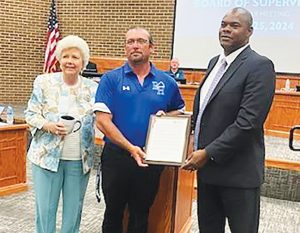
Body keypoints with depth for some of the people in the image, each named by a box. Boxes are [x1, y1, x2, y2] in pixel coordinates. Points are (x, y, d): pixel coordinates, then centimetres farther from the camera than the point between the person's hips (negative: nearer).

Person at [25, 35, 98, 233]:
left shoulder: (93, 88, 2)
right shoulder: (44, 82, 0)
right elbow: (31, 114, 1)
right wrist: (48, 125, -17)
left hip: (80, 159, 1)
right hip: (47, 156, -1)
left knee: (74, 209, 12)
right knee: (45, 208, 6)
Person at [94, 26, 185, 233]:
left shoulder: (167, 82, 2)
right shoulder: (111, 79, -4)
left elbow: (180, 112, 15)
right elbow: (102, 121, -11)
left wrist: (166, 116, -8)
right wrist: (131, 148, -20)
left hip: (150, 160, 2)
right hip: (117, 157, -1)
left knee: (141, 216, 17)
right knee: (113, 214, 16)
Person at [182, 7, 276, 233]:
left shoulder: (259, 66, -14)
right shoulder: (215, 62, 12)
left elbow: (249, 122, -21)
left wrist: (209, 153, -18)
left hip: (237, 170, -7)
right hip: (207, 164, 8)